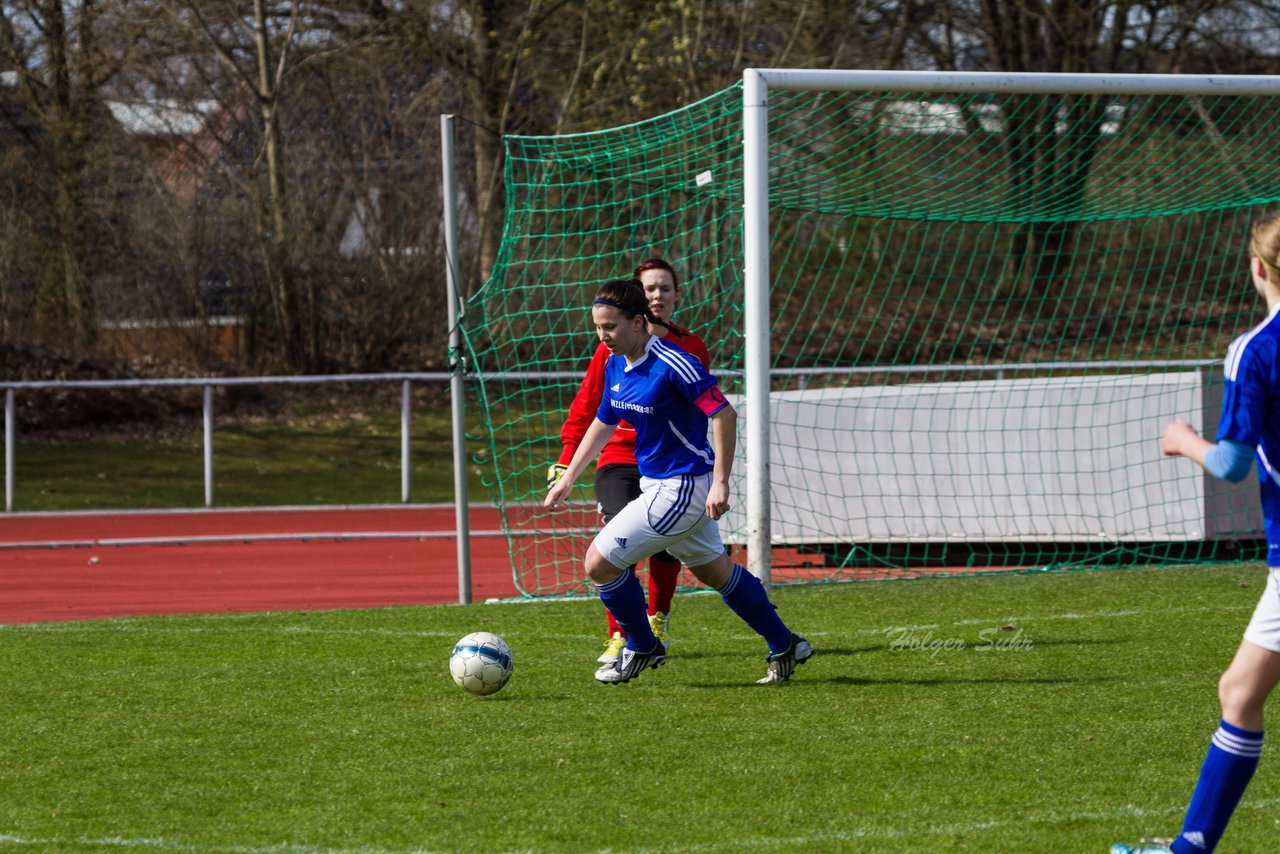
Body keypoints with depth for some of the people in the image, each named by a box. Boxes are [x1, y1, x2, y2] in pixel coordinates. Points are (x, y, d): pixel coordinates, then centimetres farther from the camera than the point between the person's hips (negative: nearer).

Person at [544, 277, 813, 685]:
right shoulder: (615, 365, 3)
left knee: (600, 561, -8)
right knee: (715, 571, 21)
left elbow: (724, 415, -22)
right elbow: (602, 424, 18)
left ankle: (642, 648, 12)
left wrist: (720, 483, -24)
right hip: (656, 483, 9)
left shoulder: (673, 364, -23)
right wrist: (567, 478, 14)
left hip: (682, 489, -9)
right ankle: (785, 647, 34)